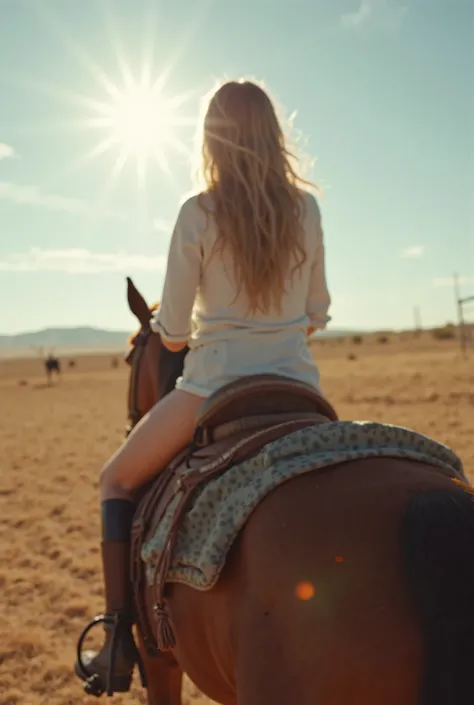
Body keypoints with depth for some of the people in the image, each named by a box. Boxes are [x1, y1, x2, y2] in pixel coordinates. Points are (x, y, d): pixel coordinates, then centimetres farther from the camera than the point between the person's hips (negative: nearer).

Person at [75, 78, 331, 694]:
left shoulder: (198, 213, -8)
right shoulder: (306, 209, 3)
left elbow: (171, 332, -5)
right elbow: (318, 312, 11)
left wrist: (179, 336, 18)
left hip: (216, 385, -4)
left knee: (116, 481, 18)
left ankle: (119, 643, 15)